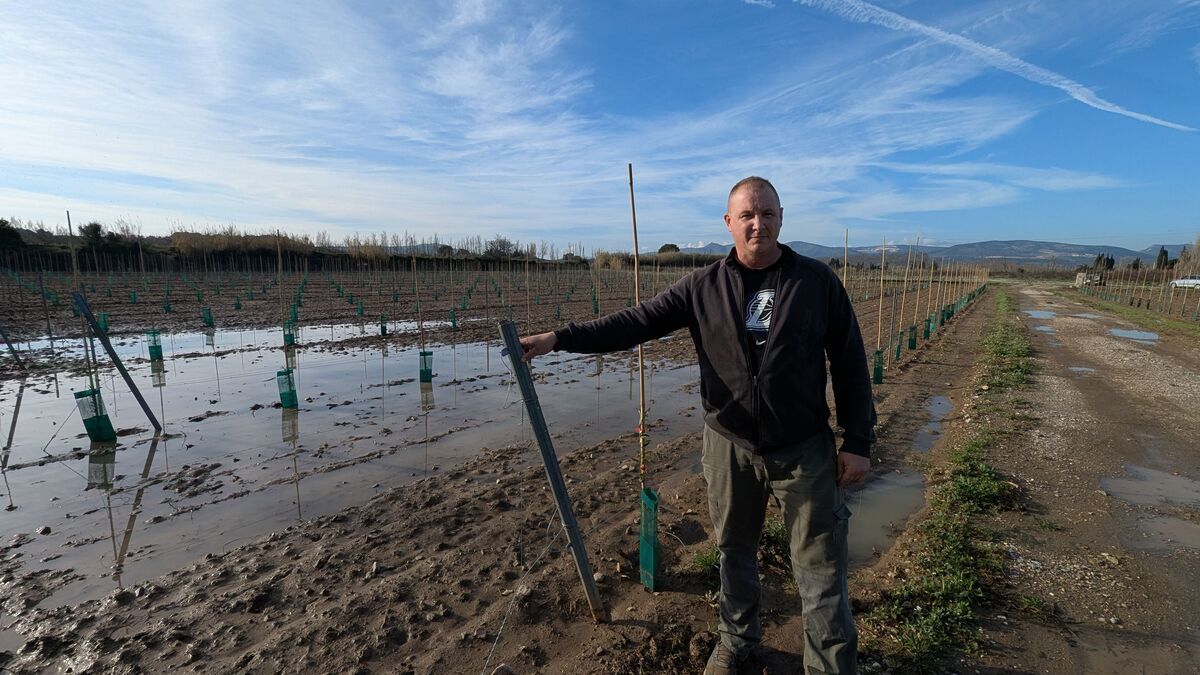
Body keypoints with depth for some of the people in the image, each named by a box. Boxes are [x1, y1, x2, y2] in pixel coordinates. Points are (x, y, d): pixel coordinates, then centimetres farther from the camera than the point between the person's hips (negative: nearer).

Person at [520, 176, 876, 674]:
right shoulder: (704, 287, -3)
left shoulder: (817, 281, -4)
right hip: (729, 447, 2)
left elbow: (850, 365, 0)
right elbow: (637, 321, -6)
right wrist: (560, 338, -14)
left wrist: (858, 442, -2)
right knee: (733, 551, 20)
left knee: (821, 569, 8)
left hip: (805, 451, -1)